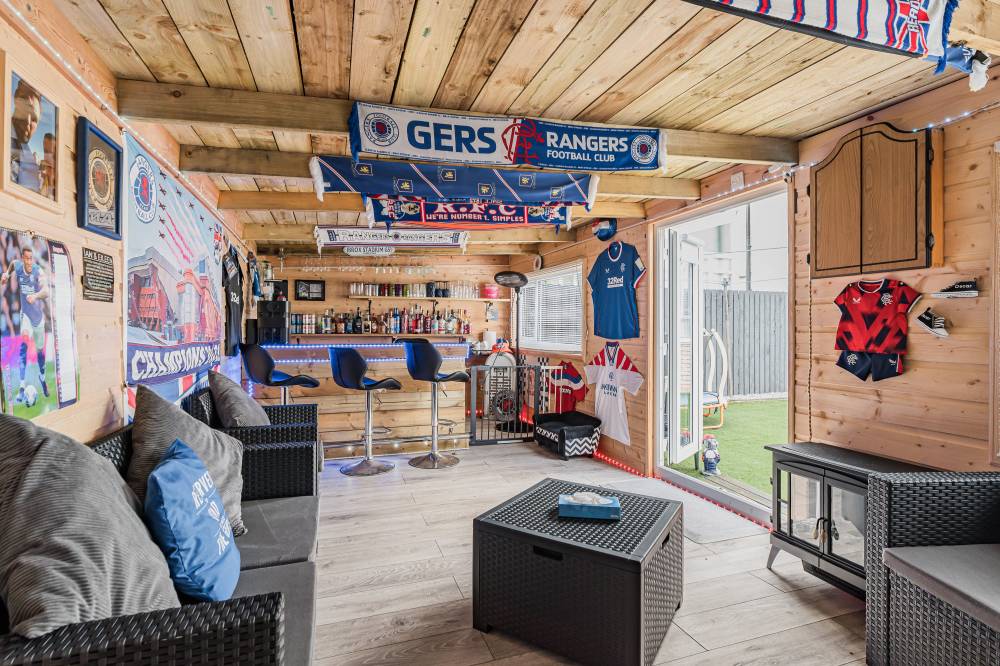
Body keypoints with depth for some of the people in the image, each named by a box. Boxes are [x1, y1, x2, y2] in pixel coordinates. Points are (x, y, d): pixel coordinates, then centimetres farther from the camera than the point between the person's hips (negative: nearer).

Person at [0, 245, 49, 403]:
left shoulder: (39, 271, -21)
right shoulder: (17, 265, -9)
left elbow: (46, 291, -38)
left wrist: (35, 295, -57)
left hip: (38, 314, -1)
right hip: (25, 313, 1)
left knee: (40, 349, 12)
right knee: (24, 345, -18)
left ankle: (42, 377, 38)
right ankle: (22, 386, -20)